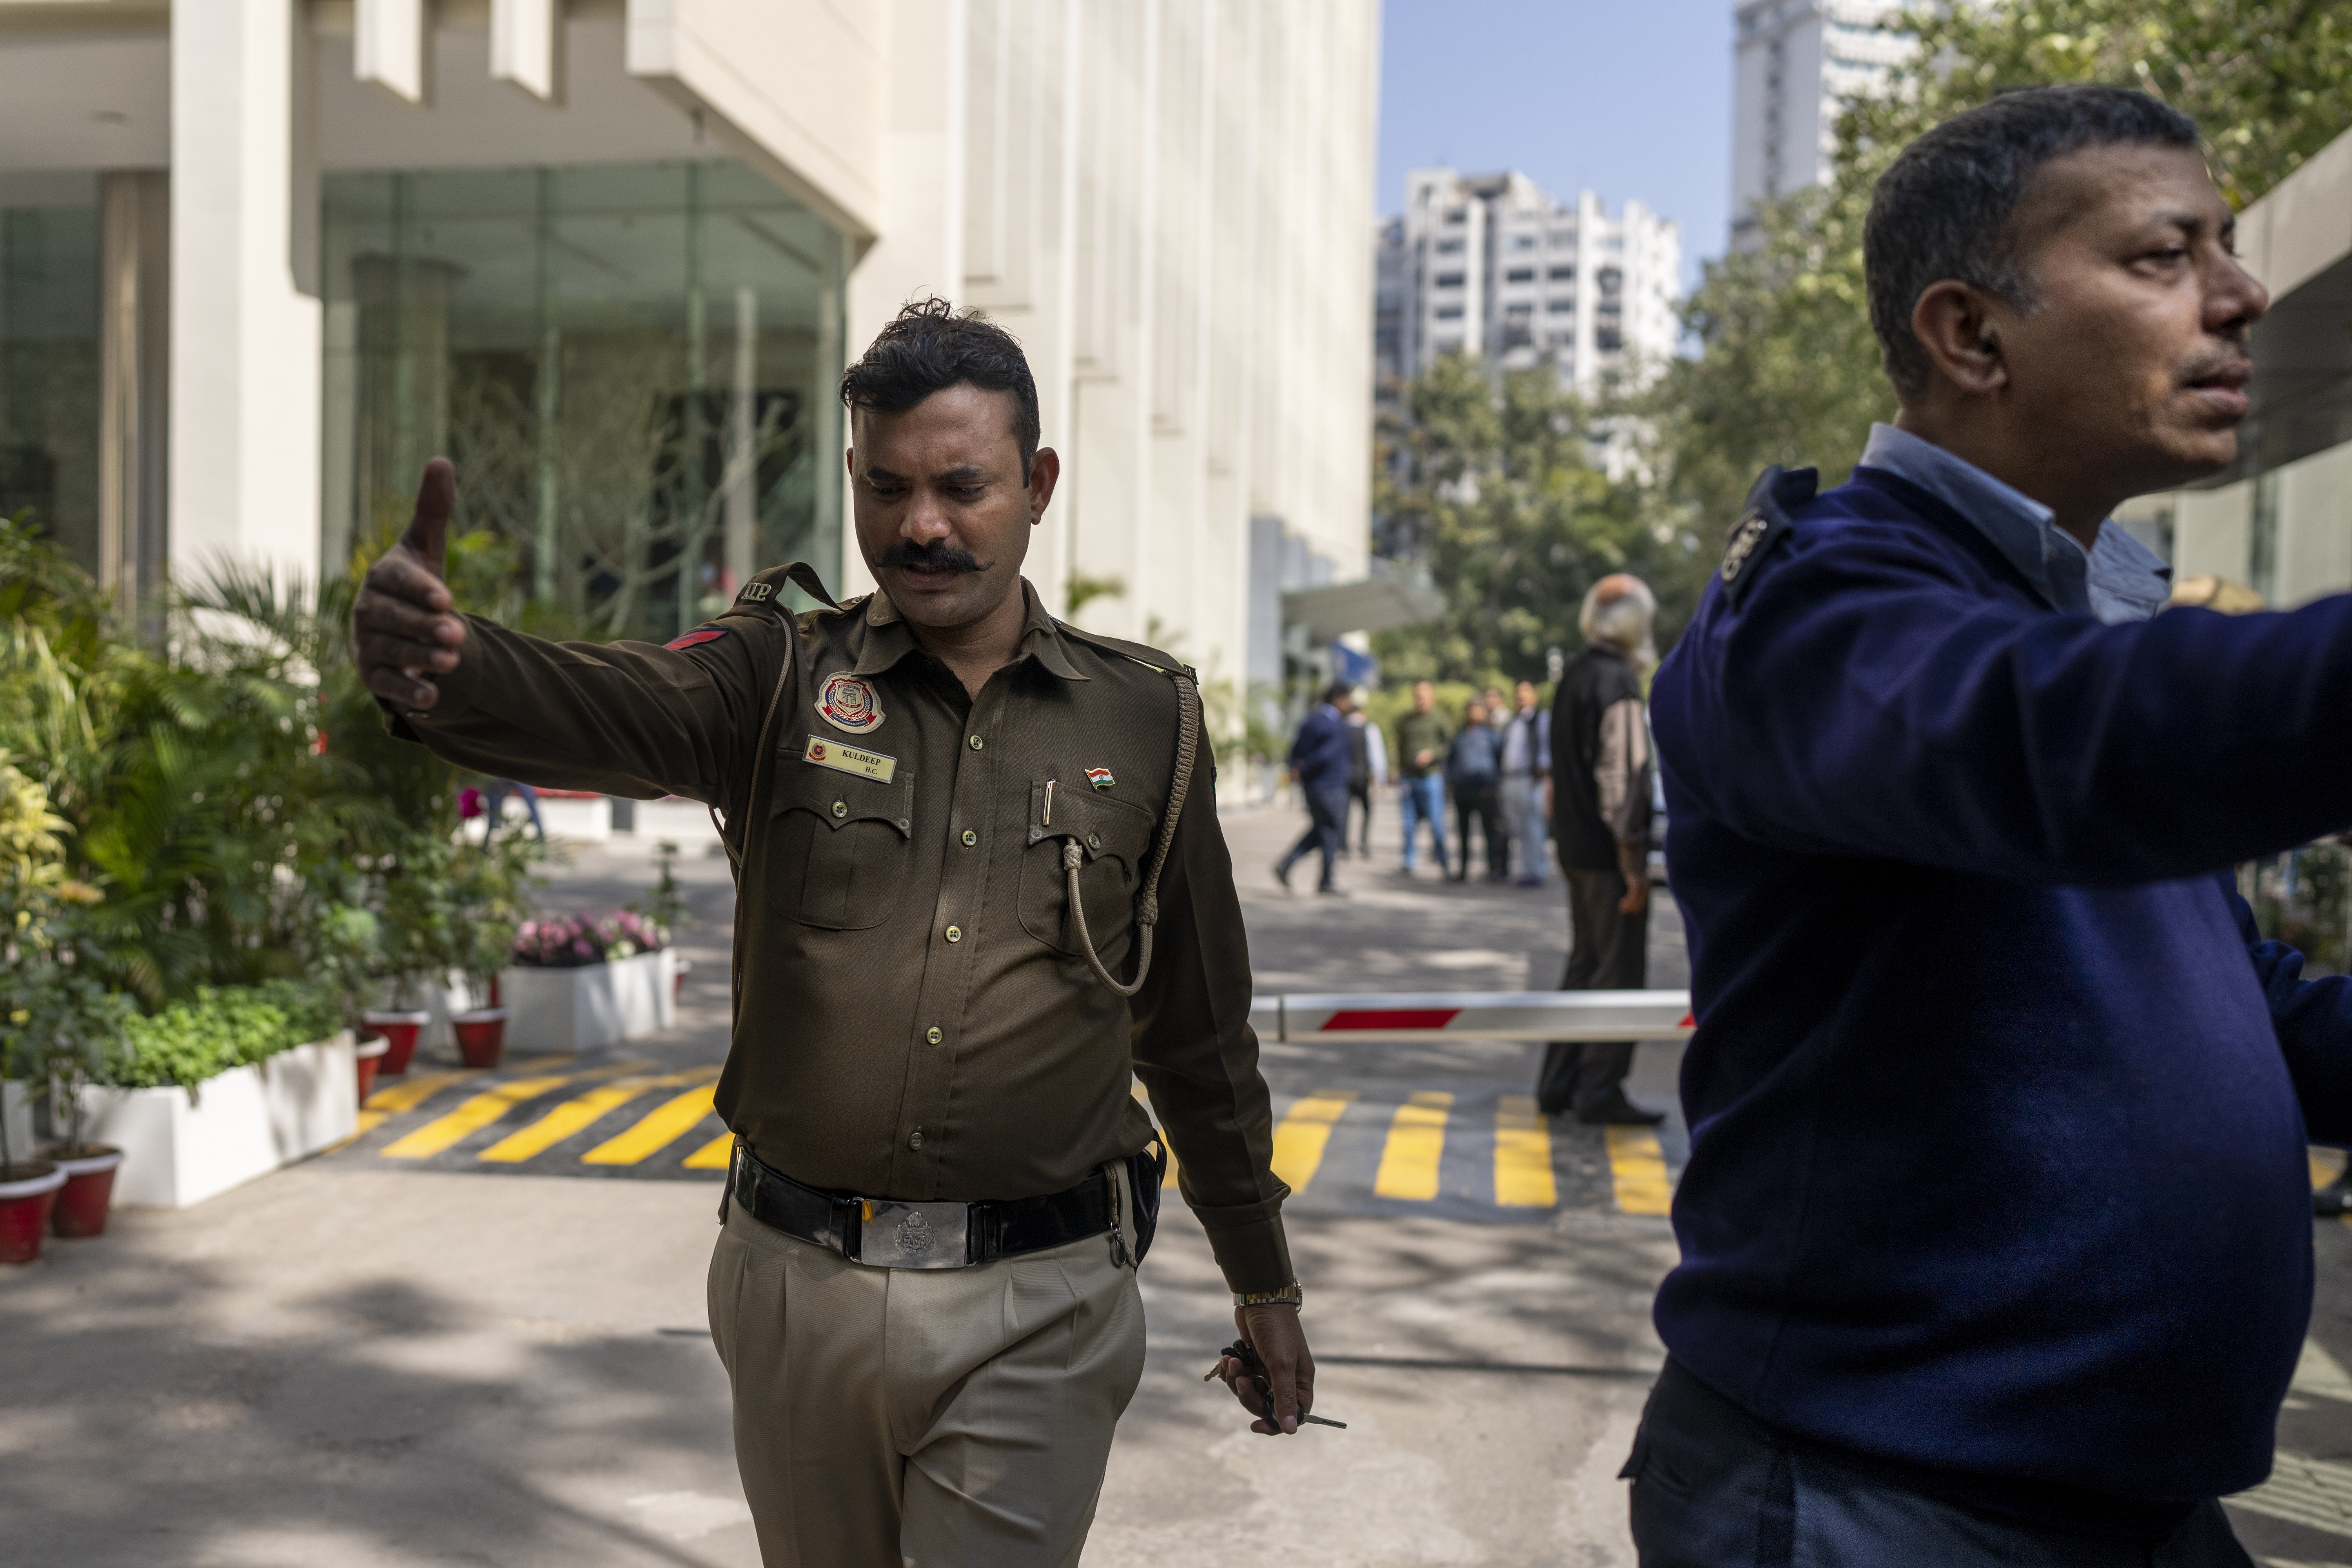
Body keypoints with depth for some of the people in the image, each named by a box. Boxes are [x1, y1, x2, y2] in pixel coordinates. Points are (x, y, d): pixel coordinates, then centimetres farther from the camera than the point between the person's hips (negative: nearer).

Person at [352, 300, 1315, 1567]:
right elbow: (596, 708, -23)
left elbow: (1199, 1031, 7)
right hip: (797, 1284, 2)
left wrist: (1263, 1280, 13)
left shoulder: (1145, 723, 0)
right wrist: (438, 667, -46)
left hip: (1034, 1313, -1)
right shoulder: (781, 680, -2)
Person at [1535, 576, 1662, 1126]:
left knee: (1584, 964, 16)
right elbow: (1623, 775, -20)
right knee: (1619, 970, -2)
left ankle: (1557, 1084, 20)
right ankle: (1600, 1091, 2)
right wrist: (1634, 863, -18)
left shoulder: (1572, 677, 12)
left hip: (1576, 848, 9)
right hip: (1607, 852, -9)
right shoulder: (1619, 680, -16)